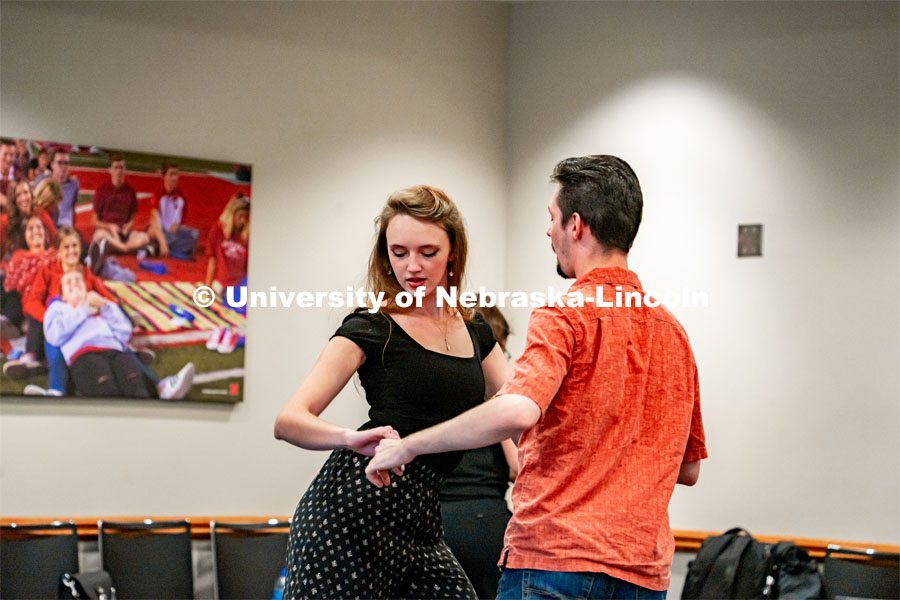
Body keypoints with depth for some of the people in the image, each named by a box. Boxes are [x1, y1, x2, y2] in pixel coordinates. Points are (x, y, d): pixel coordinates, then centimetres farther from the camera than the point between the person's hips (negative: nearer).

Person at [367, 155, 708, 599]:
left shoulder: (565, 315, -8)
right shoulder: (672, 331, 15)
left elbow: (516, 412, -26)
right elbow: (688, 468, 21)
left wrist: (407, 446, -15)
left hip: (555, 561, -8)